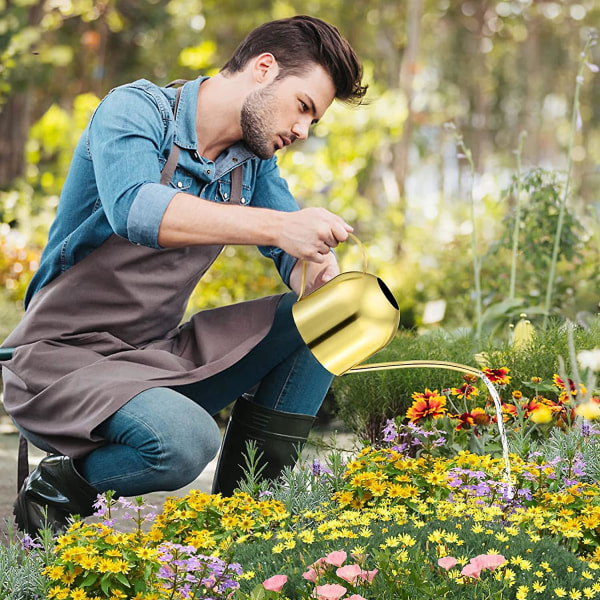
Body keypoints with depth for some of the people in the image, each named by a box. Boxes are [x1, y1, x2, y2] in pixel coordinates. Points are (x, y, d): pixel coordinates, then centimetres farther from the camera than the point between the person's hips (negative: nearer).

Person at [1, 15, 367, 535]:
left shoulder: (255, 160, 9)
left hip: (160, 356, 8)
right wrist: (277, 226, -42)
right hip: (62, 356, -8)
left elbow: (299, 256, 5)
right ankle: (57, 488, -4)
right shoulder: (135, 110, -14)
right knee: (186, 442, -35)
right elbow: (135, 210, -34)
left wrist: (320, 273, -21)